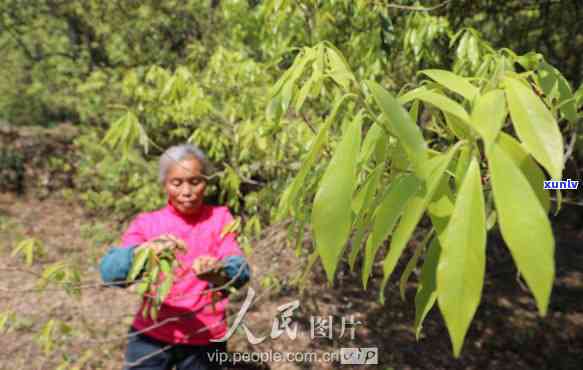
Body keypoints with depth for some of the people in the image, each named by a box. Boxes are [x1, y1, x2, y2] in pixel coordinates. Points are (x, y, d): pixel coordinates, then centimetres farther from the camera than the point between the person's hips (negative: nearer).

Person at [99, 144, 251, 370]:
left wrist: (219, 272, -40)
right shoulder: (147, 223, -2)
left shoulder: (219, 218, -3)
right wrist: (145, 251, -36)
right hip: (151, 337, 1)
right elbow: (108, 270, -16)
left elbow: (240, 270, -17)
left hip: (205, 341, 0)